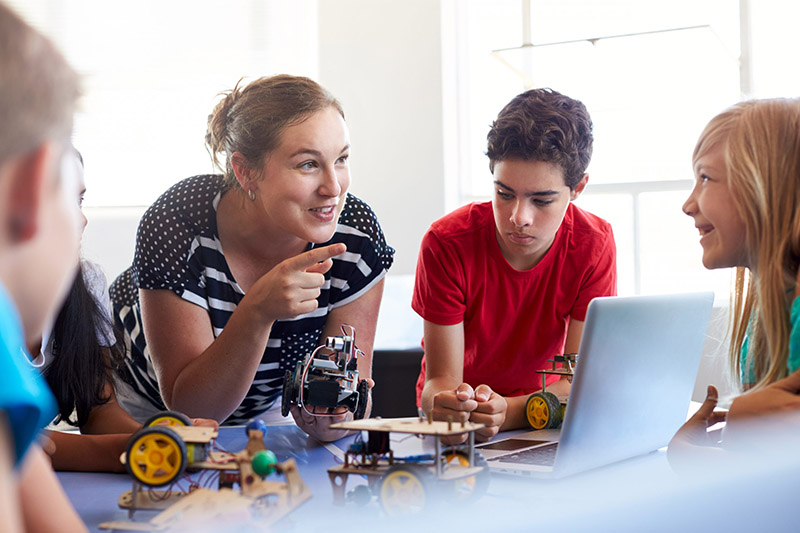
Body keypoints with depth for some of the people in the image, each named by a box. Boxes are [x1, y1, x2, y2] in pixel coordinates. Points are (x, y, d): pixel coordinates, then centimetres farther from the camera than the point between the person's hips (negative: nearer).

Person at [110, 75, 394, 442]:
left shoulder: (357, 236, -22)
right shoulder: (177, 227, -30)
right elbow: (188, 408, -28)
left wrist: (332, 419, -39)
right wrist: (258, 311, -42)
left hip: (265, 407, 2)